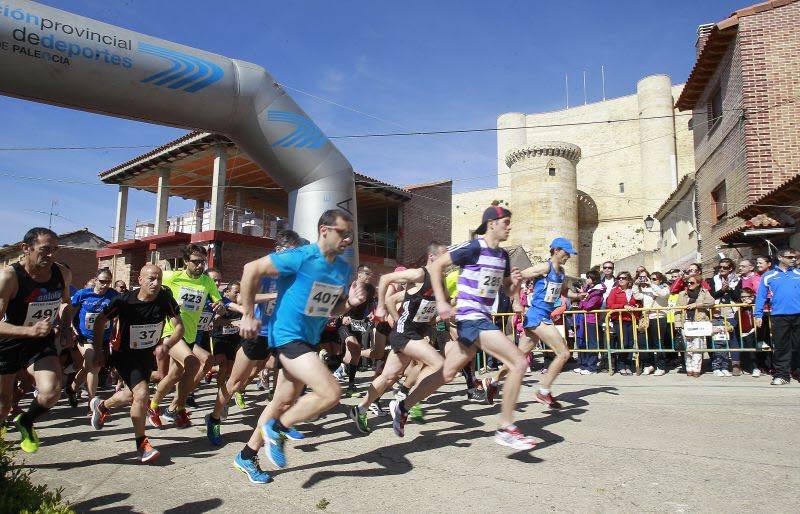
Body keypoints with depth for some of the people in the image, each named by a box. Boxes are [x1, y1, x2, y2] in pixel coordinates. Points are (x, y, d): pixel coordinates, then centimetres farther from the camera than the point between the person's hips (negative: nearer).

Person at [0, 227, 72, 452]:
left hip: (41, 343, 2)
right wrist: (31, 330, -41)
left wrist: (65, 325, -1)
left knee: (52, 392, -20)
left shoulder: (63, 274, -9)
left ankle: (26, 422, 13)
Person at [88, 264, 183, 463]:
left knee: (132, 396, 22)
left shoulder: (165, 298, -17)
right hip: (125, 354, -4)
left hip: (148, 354, 5)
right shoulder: (124, 300, -22)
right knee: (141, 393, -20)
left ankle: (101, 405, 54)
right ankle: (141, 443, -3)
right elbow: (100, 321, -7)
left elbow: (179, 327, -14)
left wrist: (165, 345, -29)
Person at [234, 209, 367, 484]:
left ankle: (247, 456, 36)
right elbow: (251, 269, -15)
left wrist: (351, 302, -7)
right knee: (331, 393, -19)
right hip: (288, 336, -8)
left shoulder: (344, 269, 5)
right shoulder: (300, 258, -18)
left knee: (285, 402, 17)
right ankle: (277, 429, 3)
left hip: (309, 340, 9)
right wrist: (248, 315, -14)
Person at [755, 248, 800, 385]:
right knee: (781, 347, 4)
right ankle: (782, 375, 10)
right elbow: (760, 296, 7)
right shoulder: (768, 276, 9)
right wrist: (758, 315, 0)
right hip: (779, 316, -1)